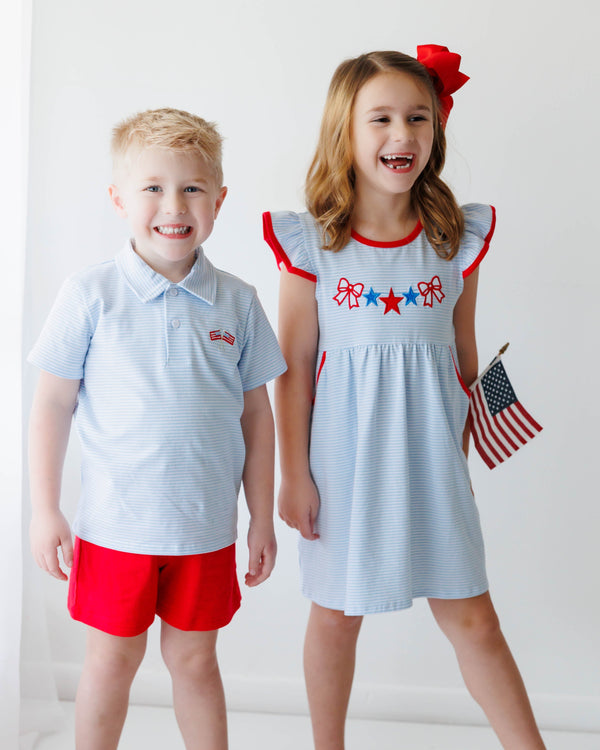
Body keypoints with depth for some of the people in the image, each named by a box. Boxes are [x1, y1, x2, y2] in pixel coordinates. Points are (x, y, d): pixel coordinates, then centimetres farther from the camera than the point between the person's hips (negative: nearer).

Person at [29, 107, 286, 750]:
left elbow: (255, 414, 4)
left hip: (205, 528, 2)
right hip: (115, 525, -1)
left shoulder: (236, 302, -2)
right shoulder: (90, 295, -8)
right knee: (112, 660, 14)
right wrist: (44, 511, -4)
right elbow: (52, 404, -3)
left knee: (194, 658, 16)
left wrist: (262, 518, 6)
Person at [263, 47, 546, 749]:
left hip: (429, 455, 1)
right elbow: (293, 367, -4)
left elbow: (465, 354, 8)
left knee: (471, 617, 7)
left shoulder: (458, 237, 0)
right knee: (336, 614, 14)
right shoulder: (310, 242, -7)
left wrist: (464, 450, 12)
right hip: (345, 455, -1)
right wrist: (293, 474, -3)